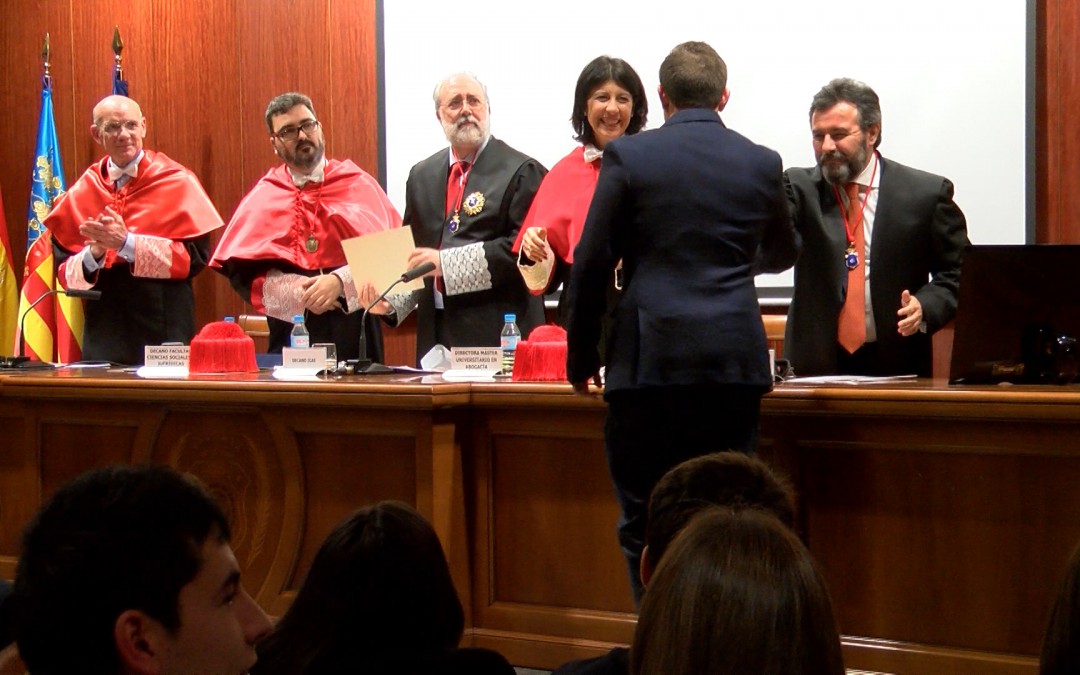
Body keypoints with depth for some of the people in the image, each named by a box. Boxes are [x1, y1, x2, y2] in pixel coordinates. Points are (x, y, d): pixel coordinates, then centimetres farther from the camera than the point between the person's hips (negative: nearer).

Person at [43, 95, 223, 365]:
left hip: (163, 330, -2)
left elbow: (195, 256, -10)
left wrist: (127, 243, -17)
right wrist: (93, 254, -15)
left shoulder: (176, 182, -1)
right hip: (103, 330, 2)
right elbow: (64, 271, 6)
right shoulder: (81, 193, 8)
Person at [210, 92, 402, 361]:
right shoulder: (263, 196, 10)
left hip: (352, 330, -1)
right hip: (288, 332, 1)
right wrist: (295, 291, -11)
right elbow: (240, 269, 3)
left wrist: (340, 282, -16)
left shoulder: (358, 185, 7)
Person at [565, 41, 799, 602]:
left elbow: (591, 265, -2)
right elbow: (780, 255, 25)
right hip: (734, 363, 3)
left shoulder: (627, 157, -1)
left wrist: (580, 358, 9)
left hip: (648, 364, -3)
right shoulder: (762, 164, 8)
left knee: (645, 528, 3)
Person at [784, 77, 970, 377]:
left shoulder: (926, 193, 2)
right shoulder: (800, 187, 4)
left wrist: (926, 306, -12)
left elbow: (958, 272, 7)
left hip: (898, 365, 0)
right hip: (816, 363, 0)